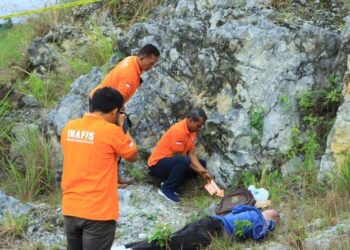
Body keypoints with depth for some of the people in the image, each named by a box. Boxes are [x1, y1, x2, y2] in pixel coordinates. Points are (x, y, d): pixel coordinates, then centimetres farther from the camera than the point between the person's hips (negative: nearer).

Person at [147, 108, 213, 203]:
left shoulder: (192, 130, 3)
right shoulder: (178, 130, -25)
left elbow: (192, 154, 2)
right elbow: (178, 156, -22)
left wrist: (203, 171, -11)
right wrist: (199, 171, -17)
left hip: (173, 162, 10)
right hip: (157, 164, -10)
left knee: (201, 163, 6)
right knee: (183, 161, -35)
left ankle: (169, 182, 3)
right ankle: (166, 189, -17)